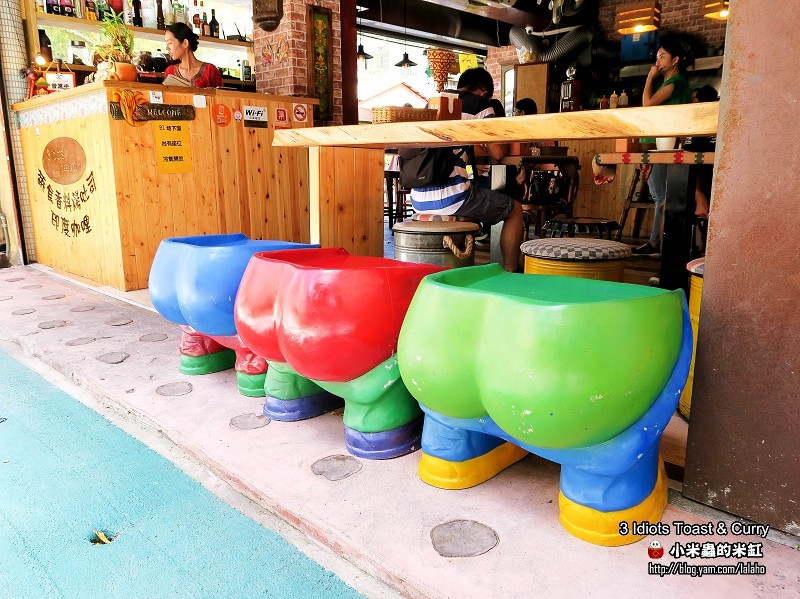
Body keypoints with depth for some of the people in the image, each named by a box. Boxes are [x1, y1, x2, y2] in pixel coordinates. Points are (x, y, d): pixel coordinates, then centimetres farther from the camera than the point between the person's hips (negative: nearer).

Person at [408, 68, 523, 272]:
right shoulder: (479, 105, 3)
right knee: (514, 210, 15)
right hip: (450, 199, -7)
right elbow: (498, 153, 2)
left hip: (418, 201, 7)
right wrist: (505, 139, 23)